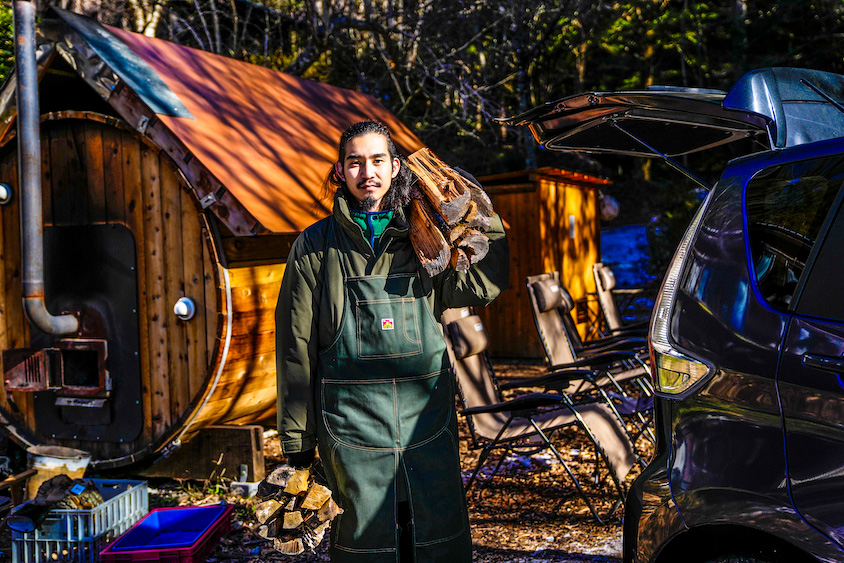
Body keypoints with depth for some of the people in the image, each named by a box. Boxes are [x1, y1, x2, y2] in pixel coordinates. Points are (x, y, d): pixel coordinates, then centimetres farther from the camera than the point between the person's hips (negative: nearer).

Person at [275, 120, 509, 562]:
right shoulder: (316, 245, 3)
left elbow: (482, 285, 4)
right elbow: (296, 343, 3)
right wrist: (297, 434, 2)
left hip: (427, 411, 2)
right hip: (353, 416, -2)